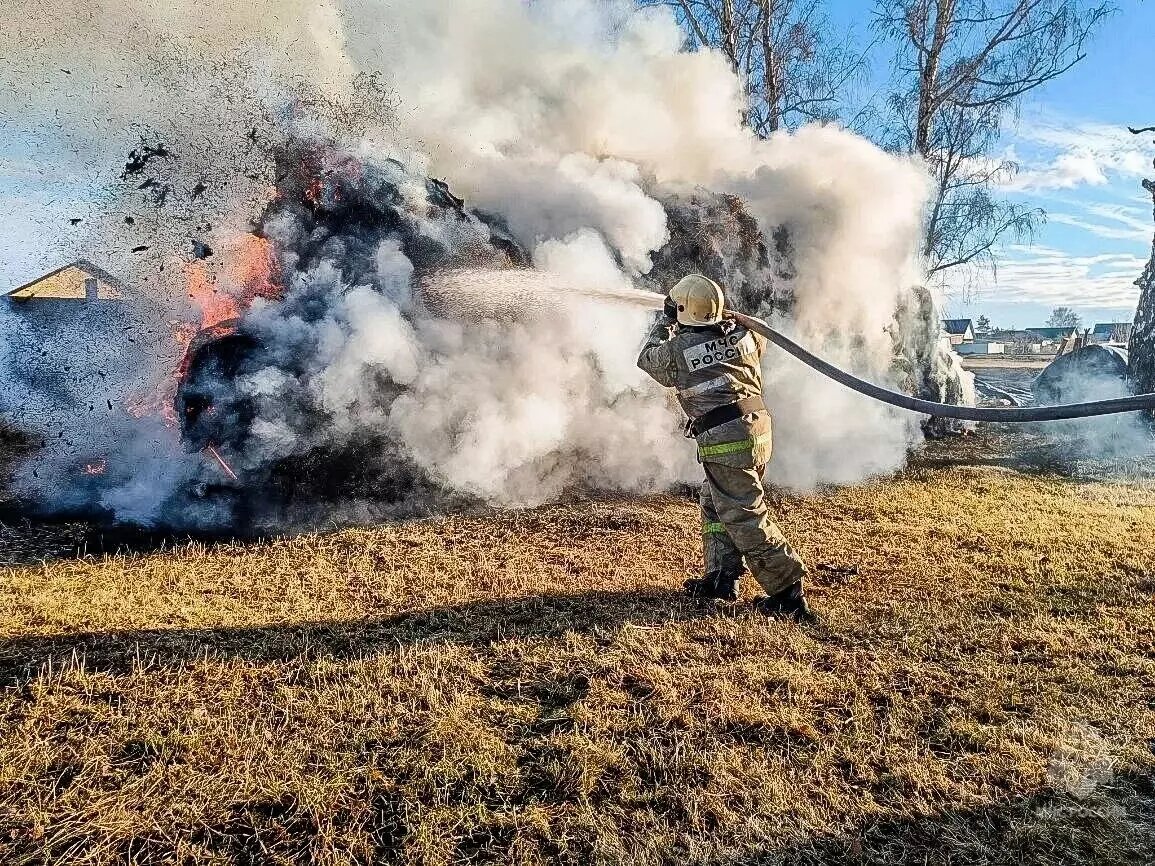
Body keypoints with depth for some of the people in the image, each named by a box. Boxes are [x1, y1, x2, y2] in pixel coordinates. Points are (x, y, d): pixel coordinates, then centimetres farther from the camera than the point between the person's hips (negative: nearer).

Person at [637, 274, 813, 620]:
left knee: (744, 516, -2)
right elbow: (760, 343, 31)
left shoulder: (678, 348, -9)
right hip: (758, 431, 8)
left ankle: (788, 593, 0)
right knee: (713, 502, 21)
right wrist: (727, 318, 32)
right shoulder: (742, 333, 5)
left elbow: (648, 358, 13)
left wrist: (664, 322, 24)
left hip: (725, 441, -8)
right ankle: (720, 578, 25)